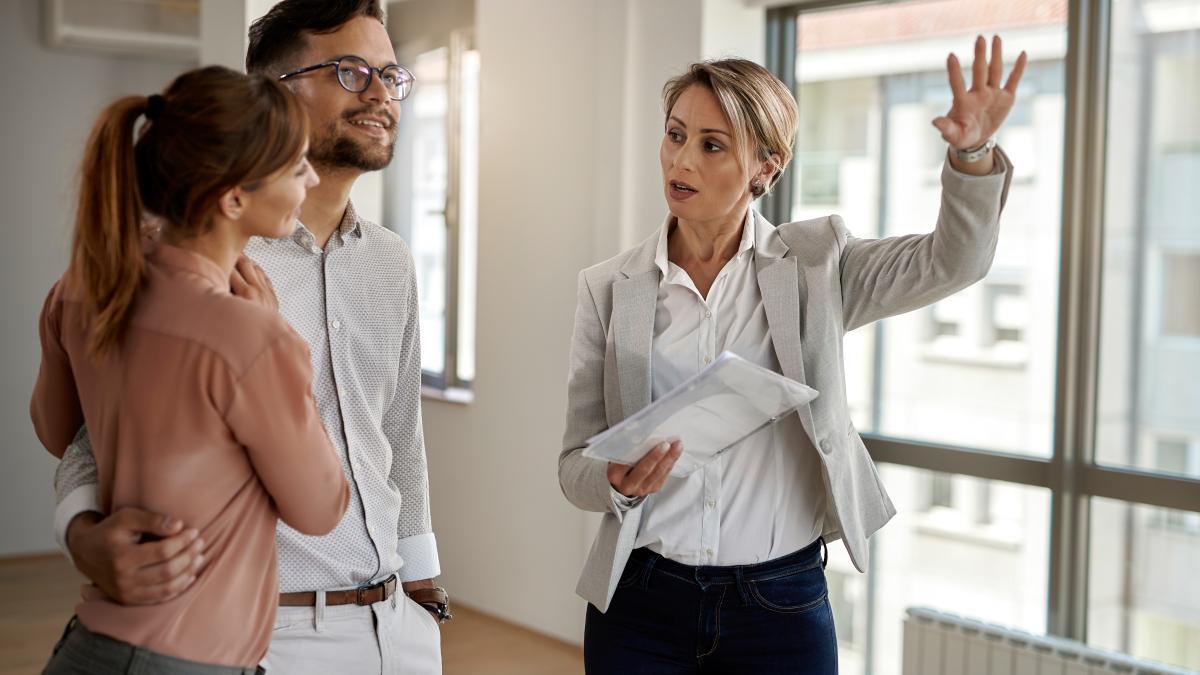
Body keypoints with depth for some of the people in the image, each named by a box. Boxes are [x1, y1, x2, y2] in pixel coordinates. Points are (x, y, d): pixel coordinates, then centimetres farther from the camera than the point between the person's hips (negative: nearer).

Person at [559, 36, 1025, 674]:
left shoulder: (813, 262, 0)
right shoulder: (608, 288, 0)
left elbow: (951, 261, -14)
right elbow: (576, 464, 1)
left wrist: (973, 153, -30)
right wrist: (618, 481, -20)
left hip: (783, 606, -1)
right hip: (640, 604, 1)